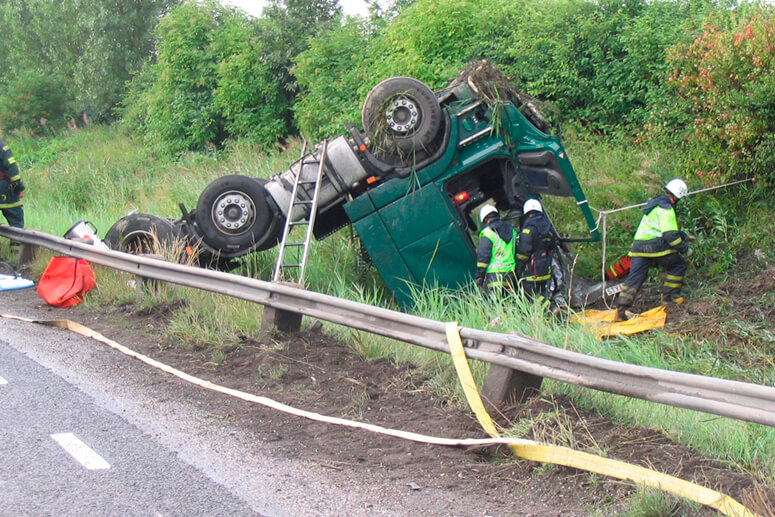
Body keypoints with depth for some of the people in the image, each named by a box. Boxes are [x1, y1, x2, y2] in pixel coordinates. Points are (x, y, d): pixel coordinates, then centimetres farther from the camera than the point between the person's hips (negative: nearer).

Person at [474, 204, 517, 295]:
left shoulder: (487, 232, -6)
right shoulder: (512, 231, 16)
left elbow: (483, 257, -9)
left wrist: (478, 276, -5)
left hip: (493, 275, -7)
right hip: (510, 276, 7)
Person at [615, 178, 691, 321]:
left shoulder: (655, 203, 22)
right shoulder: (666, 209, -9)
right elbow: (670, 235, -14)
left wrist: (681, 235, 37)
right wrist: (685, 249, -4)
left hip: (638, 245, 8)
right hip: (655, 246, -8)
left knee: (635, 276, 2)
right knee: (677, 266, 12)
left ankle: (622, 308, -6)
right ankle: (669, 296, 16)